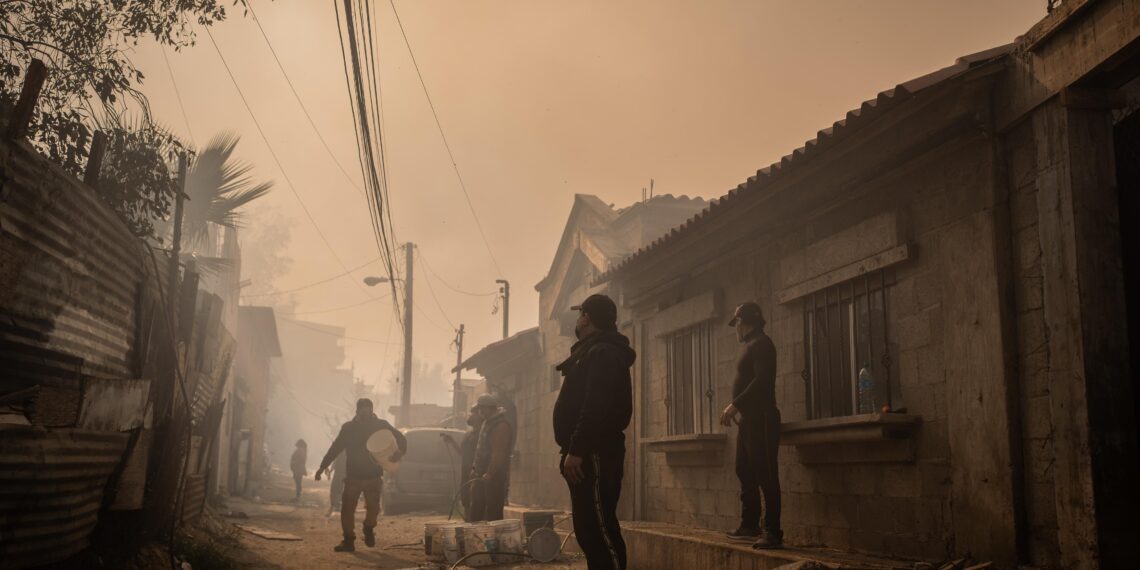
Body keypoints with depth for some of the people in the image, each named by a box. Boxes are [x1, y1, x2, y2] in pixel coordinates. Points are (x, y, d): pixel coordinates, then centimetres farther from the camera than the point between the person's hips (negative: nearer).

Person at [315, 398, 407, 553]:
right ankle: (348, 541, 8)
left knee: (373, 508, -8)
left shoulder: (381, 426, -3)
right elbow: (335, 448, 6)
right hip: (353, 476, 1)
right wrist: (323, 466, 3)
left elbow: (400, 438, -1)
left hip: (373, 476, -1)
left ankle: (369, 531, 22)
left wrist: (401, 451, -23)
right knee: (347, 509, -4)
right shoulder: (348, 427, 0)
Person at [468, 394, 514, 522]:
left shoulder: (501, 426, -17)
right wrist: (475, 468, 13)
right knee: (476, 511, 14)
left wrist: (489, 474, -24)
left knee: (493, 513, -7)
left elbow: (499, 454, -23)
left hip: (495, 477, -10)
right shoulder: (487, 423, 15)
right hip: (482, 475, 10)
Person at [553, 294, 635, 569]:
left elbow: (596, 409, -24)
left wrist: (576, 451, -26)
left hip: (595, 455, -11)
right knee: (588, 527, 12)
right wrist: (574, 450, 20)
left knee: (599, 527, -11)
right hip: (589, 455, 11)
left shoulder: (602, 353, -12)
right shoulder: (593, 351, 21)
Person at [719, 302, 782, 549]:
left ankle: (773, 532, -10)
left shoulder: (761, 343, -8)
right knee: (745, 472, 12)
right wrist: (737, 408, 15)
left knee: (765, 475, -10)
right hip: (750, 419, 10)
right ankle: (750, 526, 18)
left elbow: (762, 381, -20)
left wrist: (736, 404, -21)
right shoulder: (752, 345, 20)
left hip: (760, 419, -10)